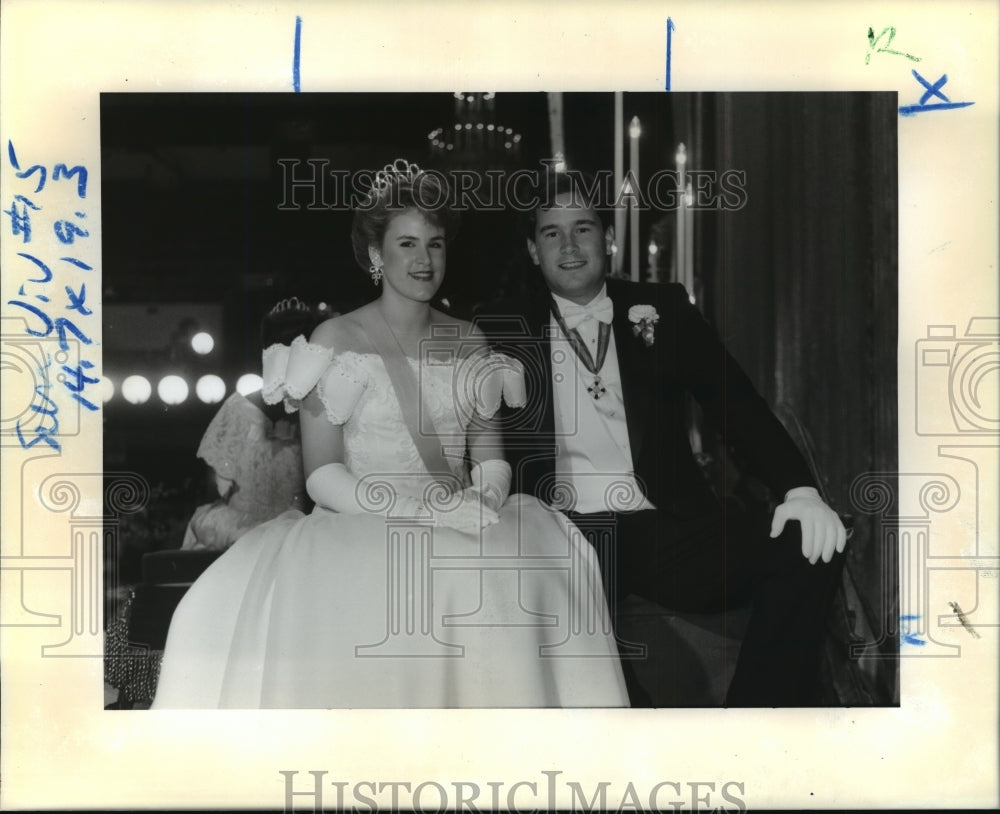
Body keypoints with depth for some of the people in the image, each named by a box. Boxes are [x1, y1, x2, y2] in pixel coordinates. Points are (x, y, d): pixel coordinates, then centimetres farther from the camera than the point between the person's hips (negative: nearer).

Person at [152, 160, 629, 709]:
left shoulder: (466, 342, 15)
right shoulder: (337, 341, 2)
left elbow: (491, 457, 14)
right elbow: (322, 475, -5)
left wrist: (485, 495, -10)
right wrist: (420, 510, -17)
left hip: (457, 530, 4)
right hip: (361, 530, -4)